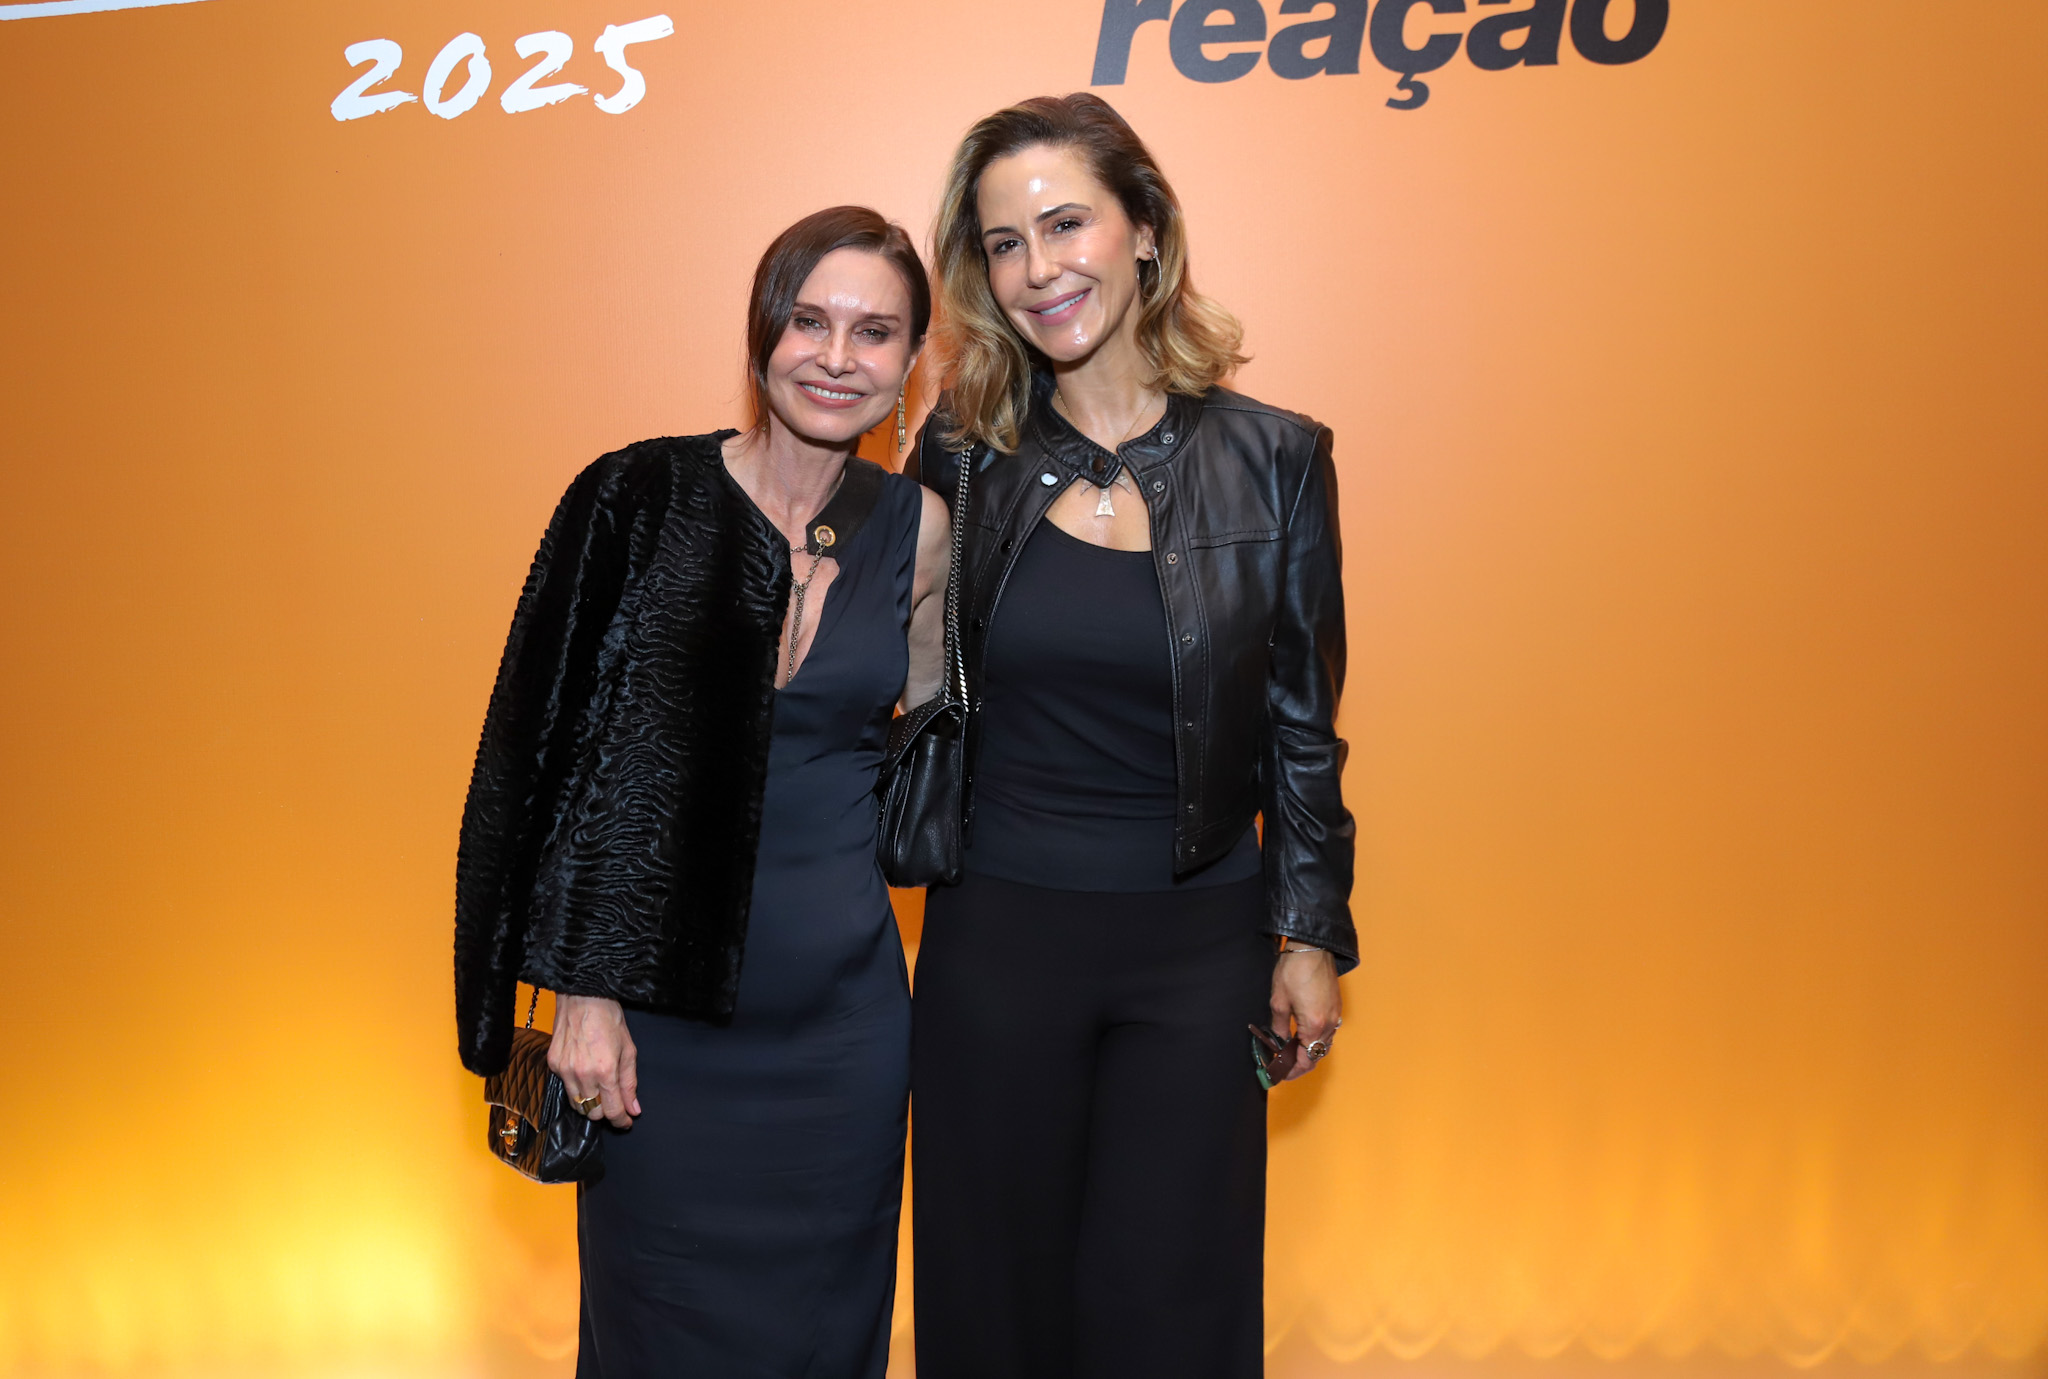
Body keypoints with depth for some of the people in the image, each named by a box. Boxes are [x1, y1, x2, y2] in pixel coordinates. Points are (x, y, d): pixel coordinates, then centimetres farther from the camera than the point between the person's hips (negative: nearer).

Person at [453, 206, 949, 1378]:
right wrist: (585, 992, -8)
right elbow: (562, 747, -6)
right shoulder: (642, 495, -8)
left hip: (841, 1008, 3)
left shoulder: (915, 527, 0)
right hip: (661, 1010, -2)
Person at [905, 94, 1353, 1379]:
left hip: (1197, 945, 0)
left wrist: (1314, 935, 2)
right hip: (998, 933, 1)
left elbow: (1301, 718, 2)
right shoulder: (963, 455, -2)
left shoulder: (1274, 457, -4)